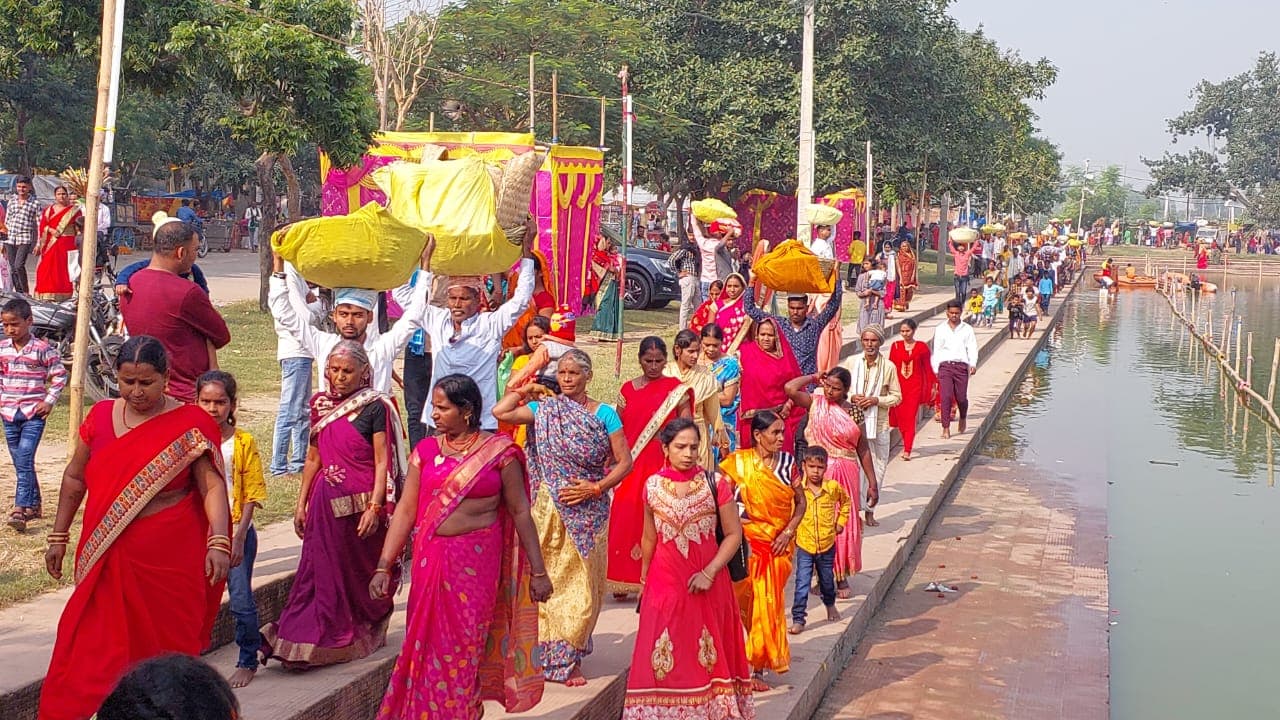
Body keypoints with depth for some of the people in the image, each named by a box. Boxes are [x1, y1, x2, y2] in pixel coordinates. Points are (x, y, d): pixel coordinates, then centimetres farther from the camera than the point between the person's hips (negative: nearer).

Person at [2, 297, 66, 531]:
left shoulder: (43, 348, -8)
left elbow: (59, 375, -2)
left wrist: (49, 401, -8)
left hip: (33, 414, -5)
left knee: (24, 462, -14)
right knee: (21, 464, 11)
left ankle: (20, 510, -17)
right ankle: (34, 505, 22)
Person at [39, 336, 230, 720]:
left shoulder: (188, 424, -5)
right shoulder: (101, 416, 6)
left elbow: (212, 486, -11)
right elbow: (75, 478, 16)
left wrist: (219, 541, -24)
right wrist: (58, 537, 14)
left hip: (168, 558, -3)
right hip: (106, 556, 3)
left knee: (166, 643, 6)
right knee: (93, 646, 4)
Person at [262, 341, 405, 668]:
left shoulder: (375, 407, -7)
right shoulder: (321, 404, 9)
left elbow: (382, 462, -10)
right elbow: (313, 458, 15)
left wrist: (374, 508, -17)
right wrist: (301, 503, 13)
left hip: (360, 502, -5)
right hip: (326, 502, 5)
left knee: (360, 573, 5)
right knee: (322, 572, 5)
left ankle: (363, 635, 18)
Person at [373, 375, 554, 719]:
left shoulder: (498, 451, -4)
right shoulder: (426, 450, 3)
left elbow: (520, 512, -2)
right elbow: (406, 510, 1)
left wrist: (538, 571, -2)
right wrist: (384, 567, -4)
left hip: (477, 562, -3)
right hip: (430, 561, 3)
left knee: (466, 645, 4)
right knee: (429, 644, 9)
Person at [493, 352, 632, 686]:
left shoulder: (604, 414, 1)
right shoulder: (544, 408, 6)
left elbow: (624, 461, -2)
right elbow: (500, 412, -6)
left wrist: (595, 488, -12)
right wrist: (527, 389, 5)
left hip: (588, 511, -1)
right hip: (550, 511, 1)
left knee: (582, 583, 1)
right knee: (548, 580, 3)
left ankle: (570, 659, 11)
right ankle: (548, 654, 13)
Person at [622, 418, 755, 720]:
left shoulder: (715, 483, -5)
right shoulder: (653, 486, 2)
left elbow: (733, 534, -4)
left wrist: (709, 573, -13)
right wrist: (645, 580, 20)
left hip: (708, 582, -1)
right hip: (665, 583, 1)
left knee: (708, 656, 5)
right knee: (663, 660, 1)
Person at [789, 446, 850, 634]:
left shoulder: (833, 487, -6)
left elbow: (845, 501, 15)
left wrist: (841, 522, 11)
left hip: (827, 545, 2)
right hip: (804, 545, -2)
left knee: (827, 580, 21)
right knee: (802, 584, -7)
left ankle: (830, 605, 48)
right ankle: (798, 620, -2)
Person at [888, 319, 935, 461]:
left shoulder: (922, 347, 1)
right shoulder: (895, 346, 4)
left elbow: (928, 368, 6)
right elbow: (891, 366, 6)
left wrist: (932, 385, 5)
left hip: (915, 386, -2)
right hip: (898, 385, 2)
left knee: (910, 418, -7)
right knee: (900, 417, 4)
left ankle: (907, 451, -10)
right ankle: (907, 445, 25)